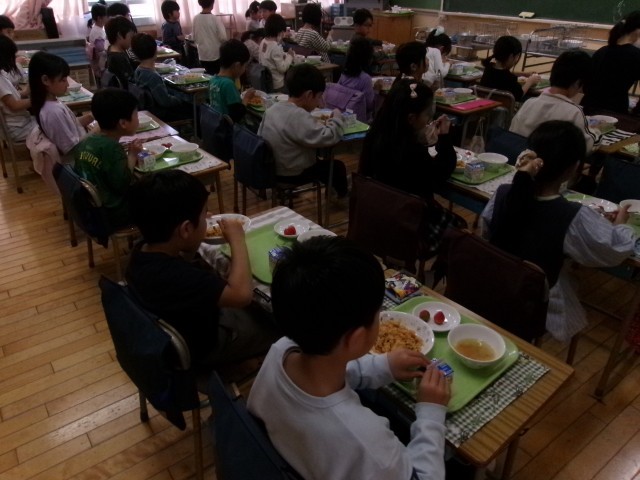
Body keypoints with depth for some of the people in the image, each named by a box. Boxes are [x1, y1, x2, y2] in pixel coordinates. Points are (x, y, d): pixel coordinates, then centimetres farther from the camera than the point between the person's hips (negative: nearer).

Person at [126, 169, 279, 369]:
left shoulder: (144, 251, -14)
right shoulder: (173, 276, -42)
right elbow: (242, 294, -42)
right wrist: (237, 240, -29)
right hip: (201, 348, -8)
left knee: (258, 308, 21)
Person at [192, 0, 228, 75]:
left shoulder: (195, 19, -2)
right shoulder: (215, 19, -14)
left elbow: (194, 38, 6)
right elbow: (223, 37, -14)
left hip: (202, 55, 4)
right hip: (215, 54, -4)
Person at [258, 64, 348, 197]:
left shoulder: (273, 108, -3)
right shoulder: (298, 116, -30)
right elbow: (328, 137, -35)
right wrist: (336, 119, -13)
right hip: (292, 174, -8)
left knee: (319, 161, 31)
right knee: (337, 166, 12)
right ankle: (342, 193, 36)